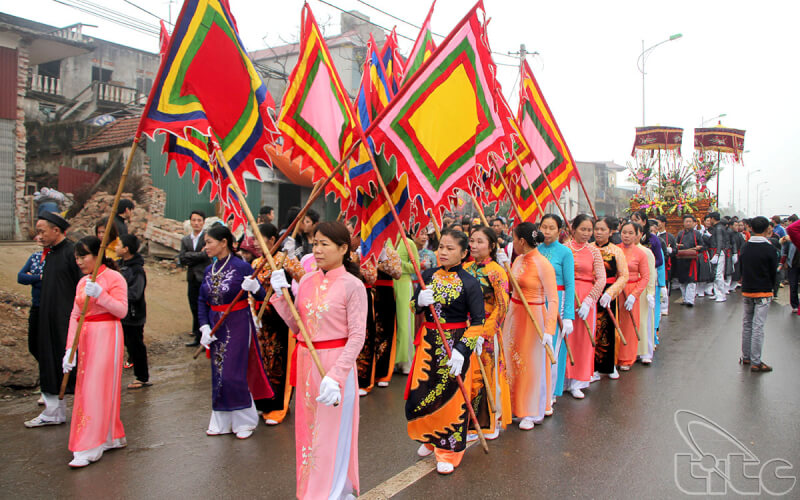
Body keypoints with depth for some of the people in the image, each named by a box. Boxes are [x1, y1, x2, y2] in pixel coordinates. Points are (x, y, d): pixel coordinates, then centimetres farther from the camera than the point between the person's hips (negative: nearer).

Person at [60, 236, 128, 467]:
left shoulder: (114, 278, -8)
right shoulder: (83, 282, 13)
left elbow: (122, 310, -14)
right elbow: (75, 315, 9)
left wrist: (100, 294, -25)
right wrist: (70, 347, 2)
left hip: (107, 335, -8)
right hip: (86, 337, 8)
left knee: (98, 389, -8)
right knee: (85, 389, 11)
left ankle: (90, 448, -3)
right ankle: (113, 437, 24)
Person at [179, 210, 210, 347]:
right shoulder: (185, 240, 12)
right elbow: (181, 259, 1)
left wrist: (190, 257, -10)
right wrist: (199, 255, -10)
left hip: (205, 279, -6)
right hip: (192, 279, 6)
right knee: (195, 309, 13)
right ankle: (198, 337, 24)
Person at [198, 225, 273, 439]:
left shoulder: (241, 267, -13)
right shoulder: (209, 270, 5)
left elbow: (262, 296, -13)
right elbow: (202, 301, 11)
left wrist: (255, 288, -35)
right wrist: (204, 326, 0)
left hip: (237, 325, -6)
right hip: (216, 326, 6)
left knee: (233, 375, -4)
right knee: (218, 374, 12)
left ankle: (245, 421, 15)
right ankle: (222, 422, 27)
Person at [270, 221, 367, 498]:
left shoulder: (352, 285, -13)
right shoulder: (307, 281, 5)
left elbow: (357, 336, -15)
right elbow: (296, 325, 8)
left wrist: (336, 375, -23)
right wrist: (281, 295, -4)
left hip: (336, 361, -6)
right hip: (306, 361, 6)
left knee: (331, 433, 5)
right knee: (307, 429, 17)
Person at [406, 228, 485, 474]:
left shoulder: (470, 283, -11)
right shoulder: (429, 276, 2)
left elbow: (478, 322, -13)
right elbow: (414, 306, 10)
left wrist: (461, 350, -23)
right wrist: (420, 301, -14)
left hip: (456, 344, -4)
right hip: (429, 342, 5)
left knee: (451, 397, 3)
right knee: (419, 393, 9)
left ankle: (450, 450, 24)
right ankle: (430, 438, 36)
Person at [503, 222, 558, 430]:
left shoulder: (543, 265, -20)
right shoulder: (519, 260, 5)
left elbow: (553, 300, -24)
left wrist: (549, 330, -31)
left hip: (532, 316, -8)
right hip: (514, 312, 8)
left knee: (531, 364, 4)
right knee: (512, 358, 14)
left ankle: (530, 413, 20)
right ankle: (514, 405, 31)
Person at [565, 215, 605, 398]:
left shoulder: (594, 251, 3)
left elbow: (601, 279, -3)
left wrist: (588, 301, -13)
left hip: (587, 297, 1)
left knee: (583, 339, 5)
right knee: (565, 337, 2)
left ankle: (577, 382, 15)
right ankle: (563, 379, 17)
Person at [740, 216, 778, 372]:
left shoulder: (745, 247, 2)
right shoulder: (769, 248, -12)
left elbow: (742, 268, 7)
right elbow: (773, 272, -4)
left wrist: (746, 283, 14)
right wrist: (769, 286, 12)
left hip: (746, 291, 5)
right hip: (762, 292, -5)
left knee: (746, 324, 15)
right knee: (758, 327, -3)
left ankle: (745, 357, 22)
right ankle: (755, 362, 0)